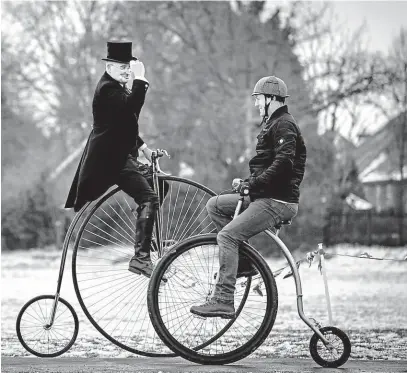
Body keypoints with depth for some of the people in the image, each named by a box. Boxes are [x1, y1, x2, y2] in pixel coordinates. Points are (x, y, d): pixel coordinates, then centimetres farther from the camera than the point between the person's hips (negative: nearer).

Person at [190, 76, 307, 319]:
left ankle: (223, 302, -23)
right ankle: (243, 262, 8)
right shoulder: (273, 124, 21)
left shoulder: (284, 125, -11)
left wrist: (252, 184, -22)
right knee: (215, 205, 11)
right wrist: (248, 183, 11)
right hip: (265, 196, 10)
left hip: (278, 202, -10)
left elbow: (283, 164, -25)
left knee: (227, 235, -19)